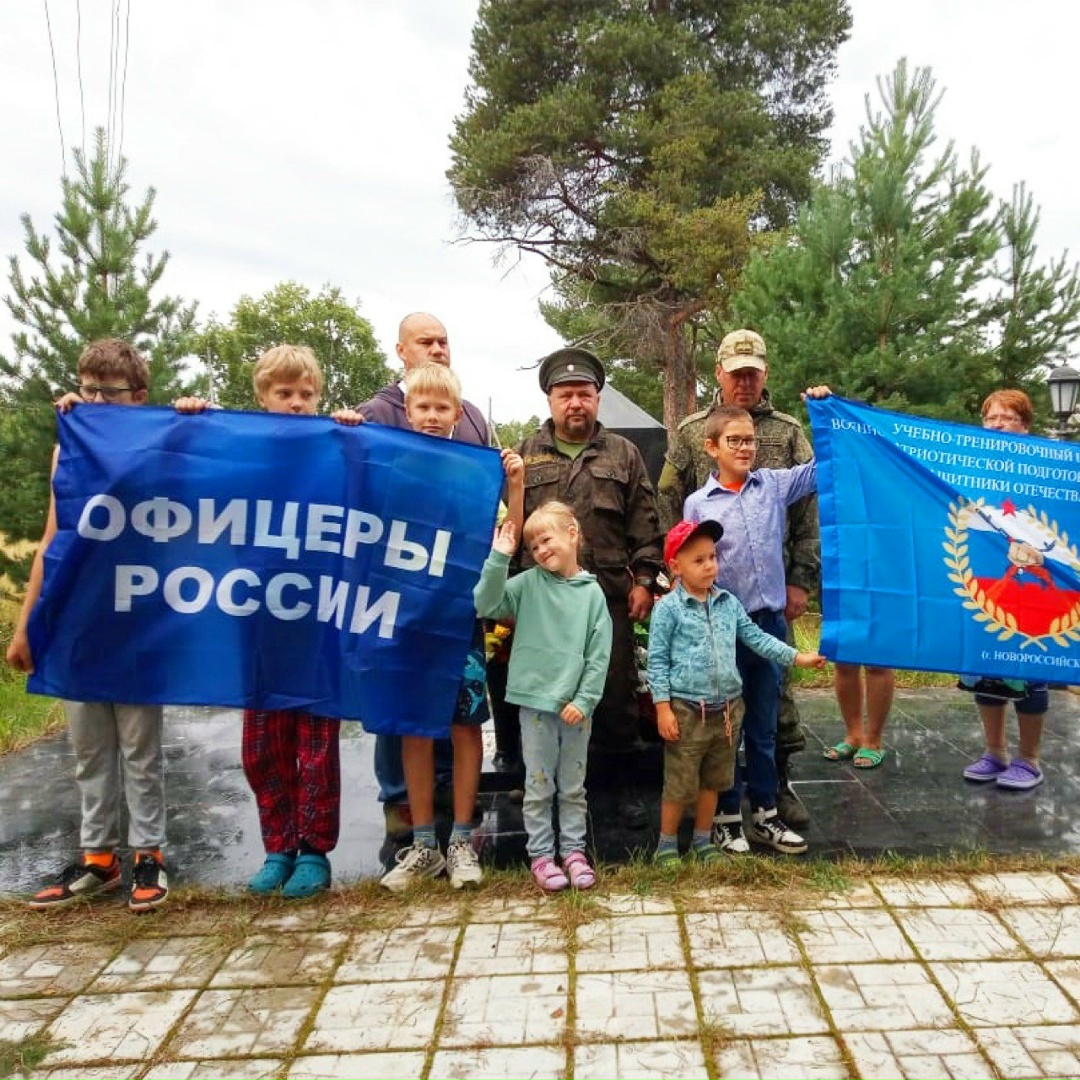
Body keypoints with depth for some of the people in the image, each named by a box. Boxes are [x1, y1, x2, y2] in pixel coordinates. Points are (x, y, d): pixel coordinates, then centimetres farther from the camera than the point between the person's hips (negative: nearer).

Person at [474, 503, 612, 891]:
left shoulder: (592, 592, 0)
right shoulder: (528, 584, 0)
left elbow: (599, 656, -2)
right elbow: (486, 605, -12)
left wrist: (584, 700, -8)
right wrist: (498, 559, -18)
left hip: (577, 706, 1)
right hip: (536, 701, -1)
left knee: (573, 787, 13)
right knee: (539, 787, 8)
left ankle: (573, 851, 26)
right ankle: (540, 854, 20)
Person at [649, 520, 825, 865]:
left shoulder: (728, 603, 6)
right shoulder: (668, 608, -10)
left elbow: (755, 637, 10)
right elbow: (657, 661, -9)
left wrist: (796, 657, 3)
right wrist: (663, 707, -12)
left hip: (727, 708, 5)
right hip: (686, 710, -5)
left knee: (713, 780, 17)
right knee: (679, 784, 4)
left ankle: (703, 840, 33)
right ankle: (667, 844, 22)